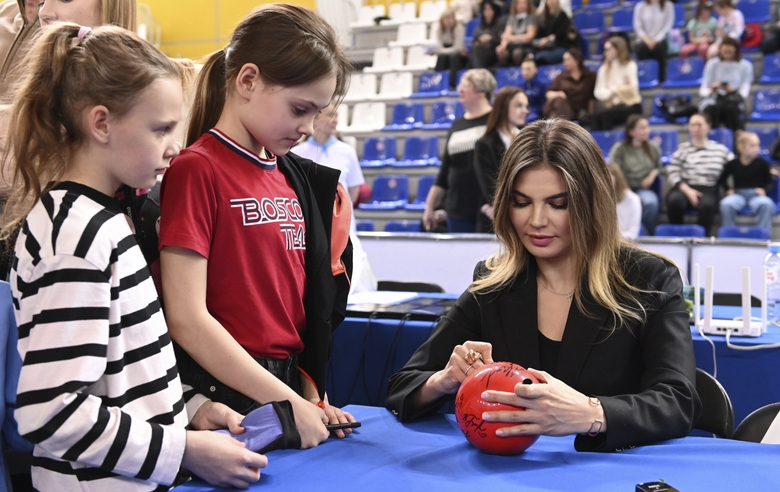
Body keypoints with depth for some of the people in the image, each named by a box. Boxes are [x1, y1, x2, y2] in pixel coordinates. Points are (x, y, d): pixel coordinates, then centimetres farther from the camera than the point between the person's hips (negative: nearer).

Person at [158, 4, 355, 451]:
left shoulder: (296, 178, 9)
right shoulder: (197, 170, -13)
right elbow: (186, 318, -18)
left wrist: (311, 397, 3)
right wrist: (285, 402, -18)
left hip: (288, 388, 7)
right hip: (223, 396, -7)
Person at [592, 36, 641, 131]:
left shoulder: (630, 66, -1)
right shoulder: (604, 68, 11)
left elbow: (631, 88, -9)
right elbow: (598, 92, 2)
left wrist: (613, 89, 0)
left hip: (630, 106, -4)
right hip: (611, 105, 4)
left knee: (605, 114, -32)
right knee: (596, 115, -30)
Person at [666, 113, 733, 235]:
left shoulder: (720, 149, 17)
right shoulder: (683, 148, 12)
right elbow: (671, 174, 2)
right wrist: (687, 190, -12)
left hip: (708, 190, 0)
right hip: (685, 188, 0)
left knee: (707, 204, -36)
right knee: (674, 200, -34)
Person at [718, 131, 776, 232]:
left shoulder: (762, 163, -1)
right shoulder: (732, 164, 1)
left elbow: (770, 181, 7)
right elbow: (722, 179, 17)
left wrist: (764, 190, -12)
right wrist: (728, 189, 2)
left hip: (757, 194, 0)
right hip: (738, 194, 0)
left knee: (766, 204, -35)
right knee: (726, 204, -33)